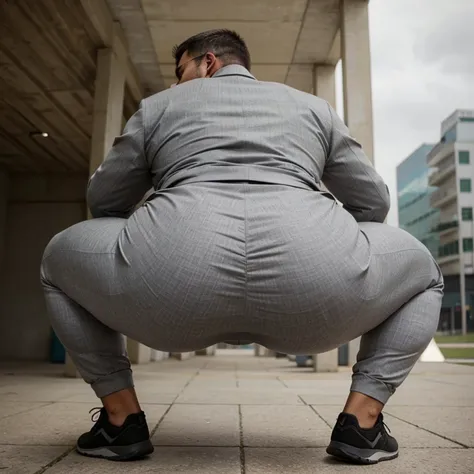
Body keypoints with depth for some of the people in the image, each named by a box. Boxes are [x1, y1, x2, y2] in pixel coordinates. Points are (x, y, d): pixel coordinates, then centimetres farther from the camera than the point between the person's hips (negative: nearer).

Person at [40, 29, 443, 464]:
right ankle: (361, 421, 16)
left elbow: (103, 200, 31)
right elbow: (374, 202, 30)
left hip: (169, 286, 0)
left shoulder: (158, 105, 26)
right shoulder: (314, 107, 30)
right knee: (422, 270, 31)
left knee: (61, 259, 30)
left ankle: (122, 419, 21)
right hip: (317, 296, 2)